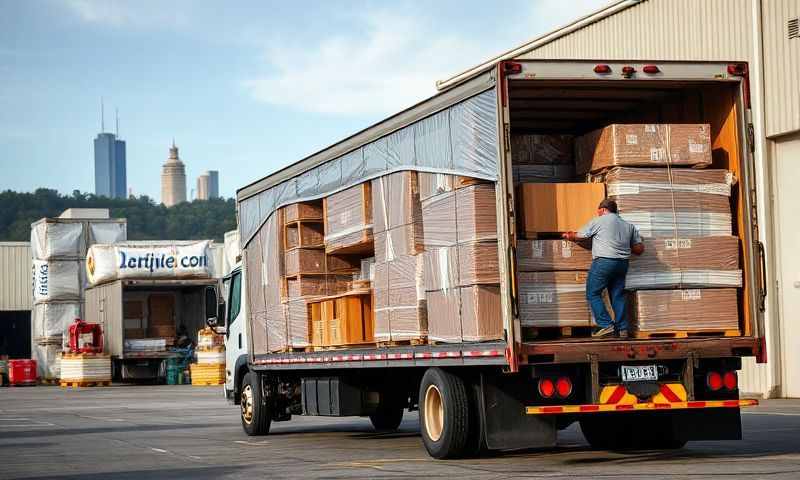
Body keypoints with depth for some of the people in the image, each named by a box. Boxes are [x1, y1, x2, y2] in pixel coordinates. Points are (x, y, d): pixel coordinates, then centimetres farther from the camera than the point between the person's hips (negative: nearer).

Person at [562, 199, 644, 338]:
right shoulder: (629, 226, 16)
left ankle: (606, 325, -9)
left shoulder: (598, 221, 2)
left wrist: (568, 235, 32)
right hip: (622, 263, 6)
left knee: (593, 294, 0)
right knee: (618, 295, 11)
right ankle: (622, 329, 9)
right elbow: (639, 248, 14)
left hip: (603, 261, -6)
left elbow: (578, 236, 11)